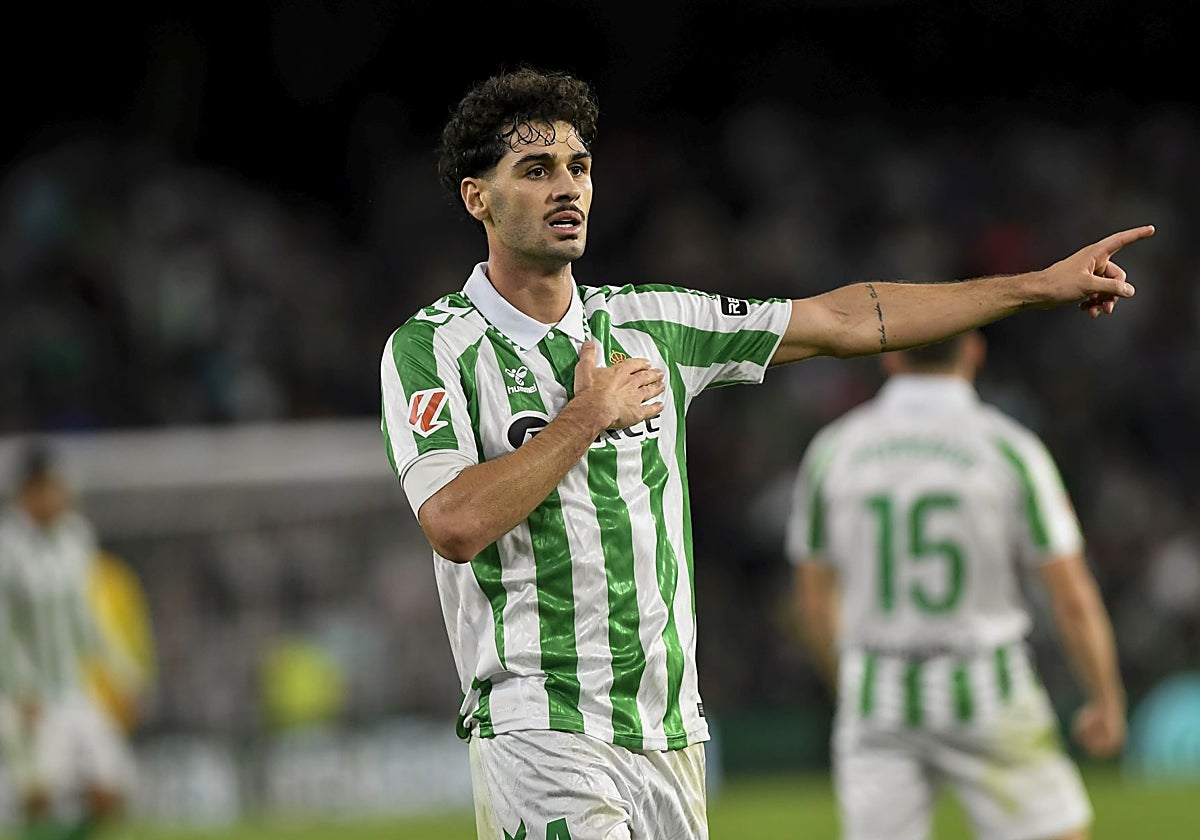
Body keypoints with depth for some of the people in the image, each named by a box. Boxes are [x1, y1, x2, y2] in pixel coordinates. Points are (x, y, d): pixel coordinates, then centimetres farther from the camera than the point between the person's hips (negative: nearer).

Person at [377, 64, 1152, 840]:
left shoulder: (645, 324, 13)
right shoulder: (430, 348, -4)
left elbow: (845, 322, 16)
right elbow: (456, 526, -18)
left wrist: (1043, 285, 15)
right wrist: (588, 416, -10)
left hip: (671, 737, 6)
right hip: (541, 739, -6)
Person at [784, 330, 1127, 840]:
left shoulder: (832, 451, -1)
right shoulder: (1010, 450, -9)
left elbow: (814, 601, 8)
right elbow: (1073, 600, -8)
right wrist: (1107, 702, 7)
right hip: (988, 702, -2)